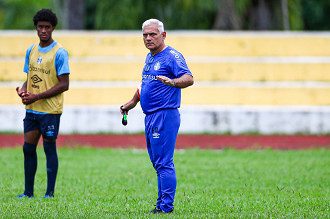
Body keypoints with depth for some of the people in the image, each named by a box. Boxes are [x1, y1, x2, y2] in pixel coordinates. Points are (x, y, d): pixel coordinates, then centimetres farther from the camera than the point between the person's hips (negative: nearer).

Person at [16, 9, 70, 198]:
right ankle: (29, 192, 15)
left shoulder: (59, 53, -10)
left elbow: (64, 85, -13)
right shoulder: (31, 51, 11)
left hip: (50, 110, -6)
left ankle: (50, 193, 4)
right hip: (32, 109, 6)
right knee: (28, 148, 7)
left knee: (49, 148, -2)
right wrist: (23, 90, -4)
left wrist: (37, 96, -17)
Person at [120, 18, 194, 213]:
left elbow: (189, 79, -25)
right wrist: (133, 102, 38)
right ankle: (162, 204, 18)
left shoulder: (172, 56, -11)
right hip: (151, 117, 10)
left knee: (164, 163, -11)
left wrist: (172, 82, -44)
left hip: (165, 116, -10)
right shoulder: (150, 58, 18)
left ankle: (166, 206, -9)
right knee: (158, 162, 13)